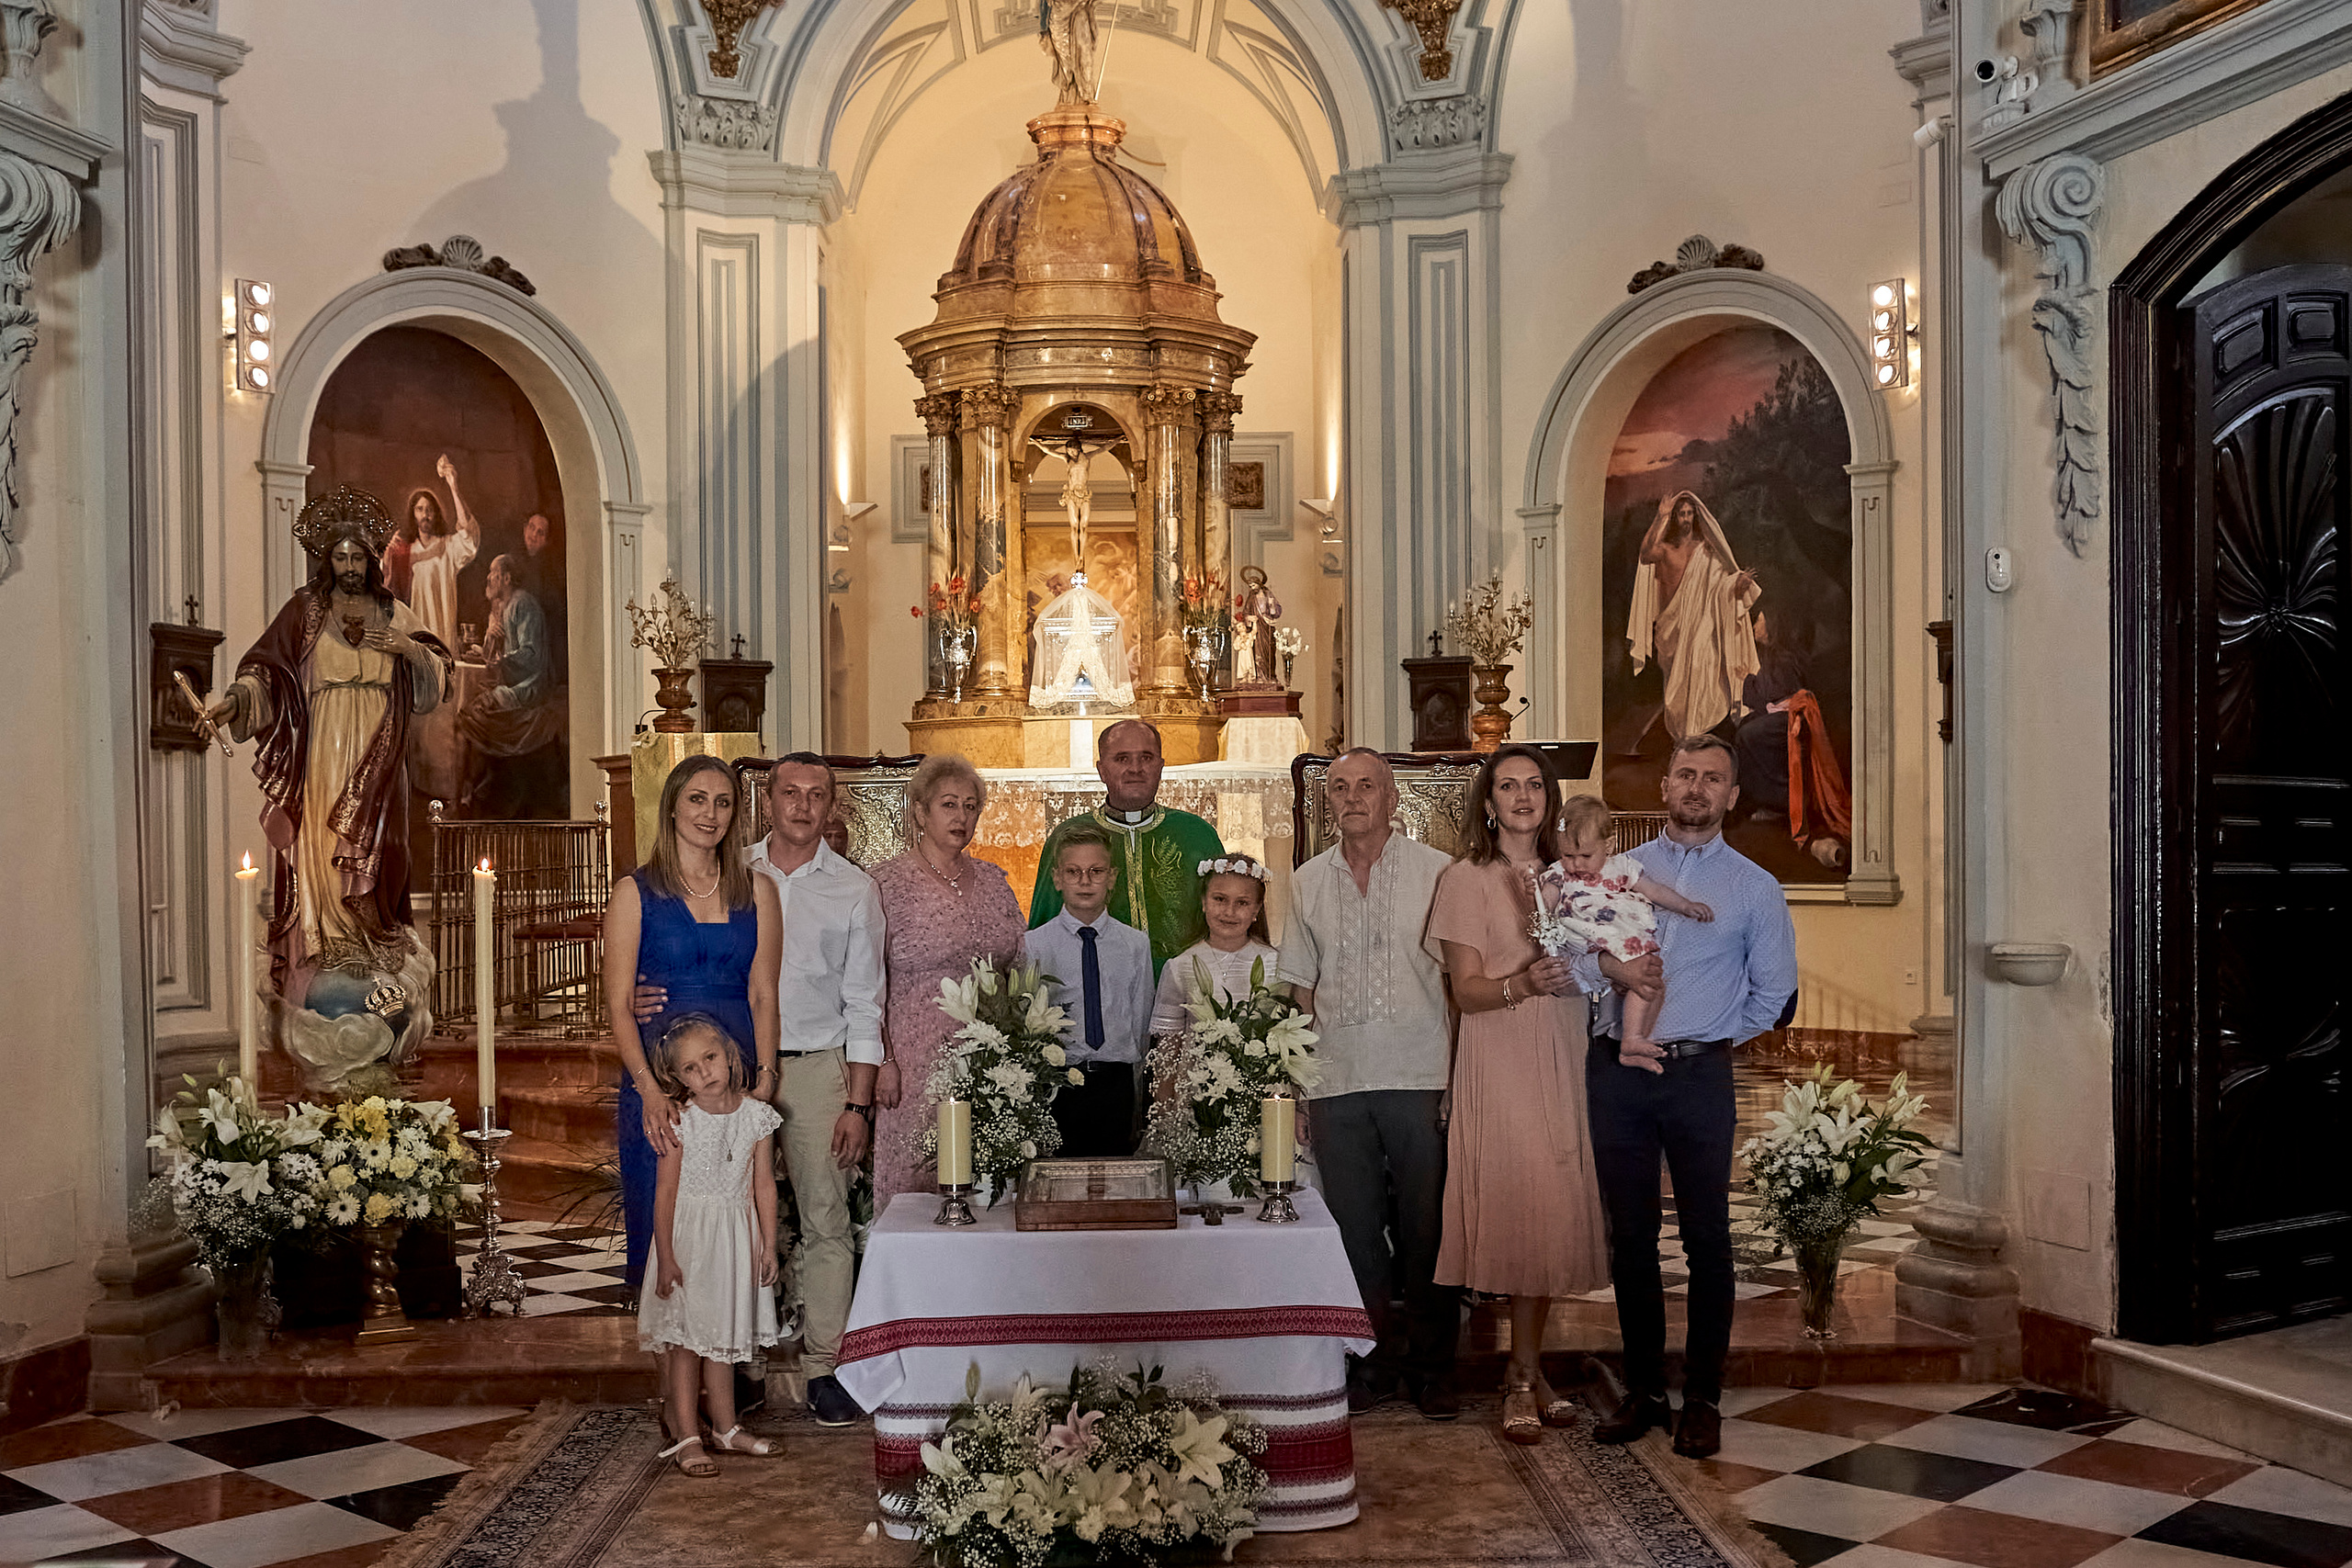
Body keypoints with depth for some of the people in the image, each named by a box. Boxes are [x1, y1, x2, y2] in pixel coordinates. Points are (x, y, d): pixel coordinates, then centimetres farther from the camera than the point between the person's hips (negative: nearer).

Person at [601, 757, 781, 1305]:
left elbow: (763, 995, 5)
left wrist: (763, 1083, -8)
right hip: (657, 1083, -2)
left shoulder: (756, 892, 10)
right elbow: (619, 1003, -3)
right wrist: (649, 1089, -17)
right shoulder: (634, 892, 3)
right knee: (661, 1224, 1)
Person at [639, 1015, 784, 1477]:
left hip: (737, 1235, 4)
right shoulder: (682, 1121, -12)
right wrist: (665, 1257, -12)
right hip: (688, 1234, -3)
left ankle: (725, 1427, 25)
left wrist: (768, 1245, 3)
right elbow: (665, 1191, -10)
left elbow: (764, 1184, 3)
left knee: (723, 1333, 14)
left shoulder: (754, 1115, -3)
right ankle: (686, 1436, 6)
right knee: (685, 1338, 0)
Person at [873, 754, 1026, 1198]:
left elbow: (1019, 968, 18)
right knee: (916, 1177, -3)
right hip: (918, 1058, -4)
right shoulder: (888, 881, -3)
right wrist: (881, 1059, -12)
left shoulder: (992, 879, 12)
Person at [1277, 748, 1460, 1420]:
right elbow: (1301, 987, 15)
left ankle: (1432, 1366, 15)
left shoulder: (1435, 871, 1)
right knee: (1354, 1227, 8)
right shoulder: (1308, 882, 11)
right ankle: (1379, 1357, 21)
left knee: (1425, 1227, 2)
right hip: (1337, 1084, 3)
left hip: (1421, 1079, -3)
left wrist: (1457, 1077, -6)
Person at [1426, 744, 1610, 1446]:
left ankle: (1525, 1372, 14)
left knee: (1554, 1216, 4)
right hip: (1500, 1066, -5)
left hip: (1562, 1064, 5)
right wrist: (1524, 983, -24)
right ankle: (1525, 1375, 4)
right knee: (1520, 1210, -8)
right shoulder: (1466, 879, -1)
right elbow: (1466, 991, -6)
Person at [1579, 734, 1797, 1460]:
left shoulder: (1755, 887, 7)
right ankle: (1643, 1391, 17)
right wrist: (1607, 968, -15)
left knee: (1706, 1240, -1)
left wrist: (1694, 1042, 2)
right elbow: (1569, 958, 7)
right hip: (1616, 1071, 2)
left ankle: (1702, 1399, 10)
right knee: (1630, 1238, 7)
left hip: (1699, 1075, -2)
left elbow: (1774, 993, 7)